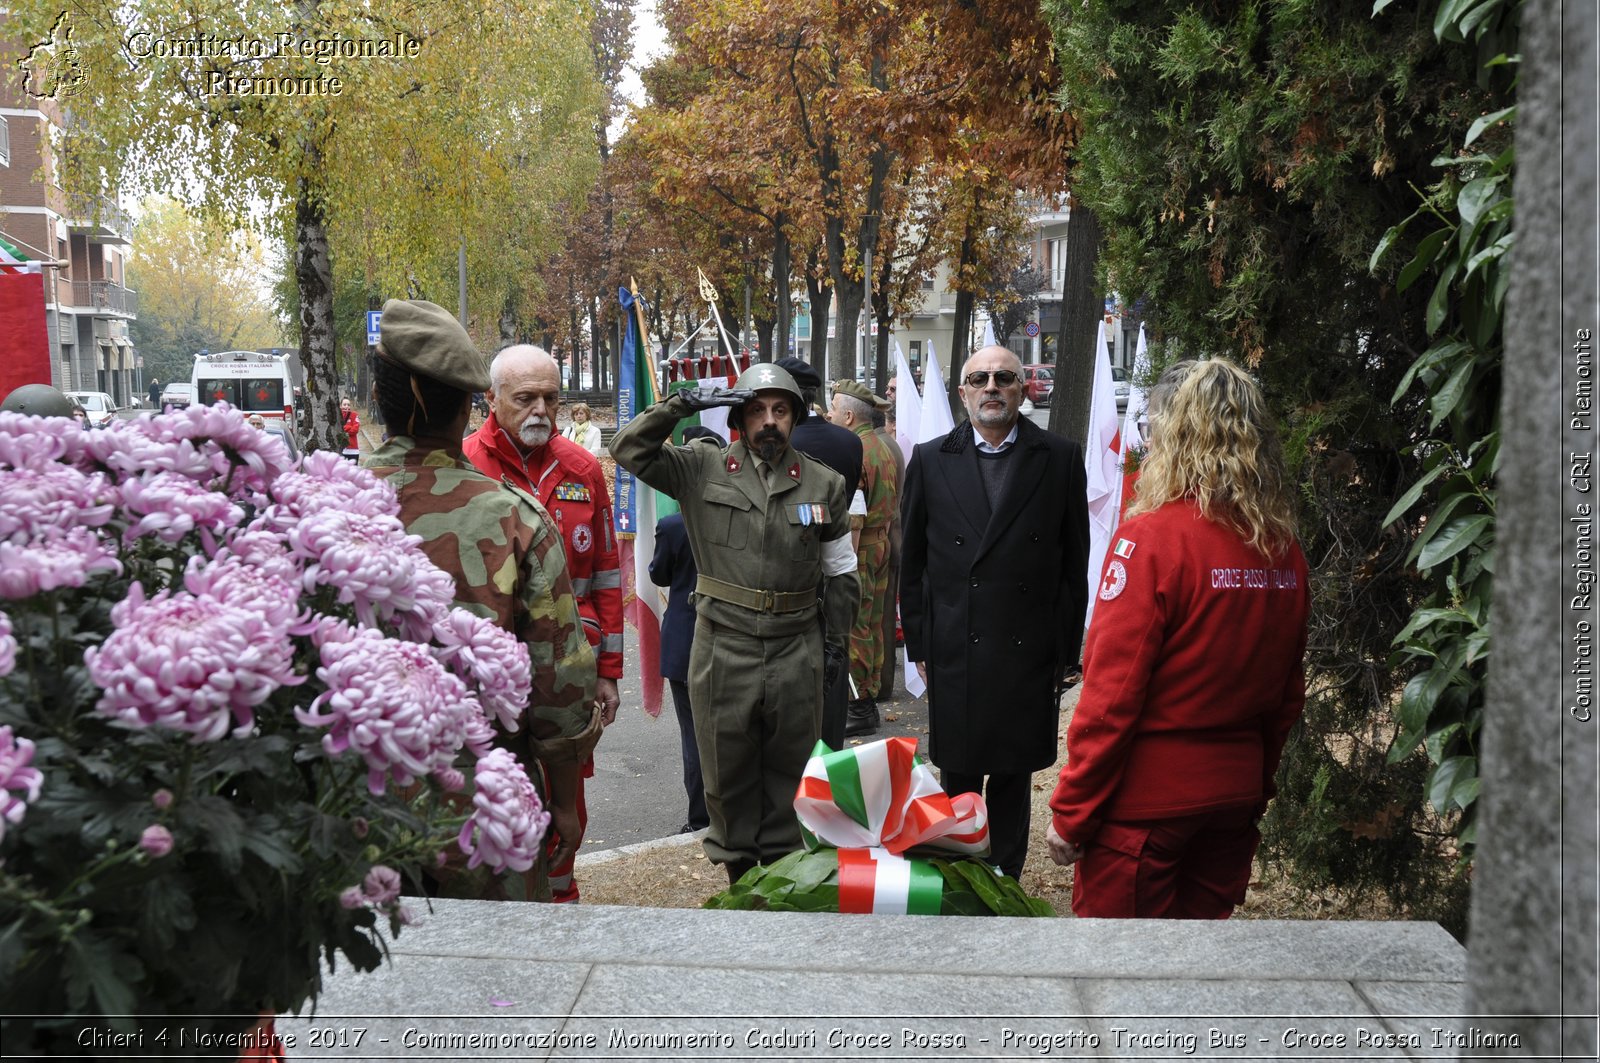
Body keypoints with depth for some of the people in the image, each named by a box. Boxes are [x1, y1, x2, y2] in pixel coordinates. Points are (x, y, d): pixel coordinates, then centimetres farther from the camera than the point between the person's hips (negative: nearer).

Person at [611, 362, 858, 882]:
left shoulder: (823, 484, 5)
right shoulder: (703, 469, 0)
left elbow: (840, 571, 12)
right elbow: (630, 450, -7)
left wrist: (838, 640, 9)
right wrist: (681, 404, -14)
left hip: (797, 649, 1)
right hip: (723, 647, -1)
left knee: (789, 766, 12)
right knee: (727, 766, 9)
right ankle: (736, 867, 26)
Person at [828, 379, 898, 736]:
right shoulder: (883, 447, 13)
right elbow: (894, 502, 19)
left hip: (858, 550, -10)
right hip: (882, 544, 10)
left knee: (851, 629, -4)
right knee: (871, 627, 14)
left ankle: (858, 709, -1)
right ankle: (868, 700, 21)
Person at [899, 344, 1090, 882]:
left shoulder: (1061, 458, 2)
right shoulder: (930, 460, 4)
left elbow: (1074, 561, 3)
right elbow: (911, 562, 8)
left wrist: (1065, 648, 1)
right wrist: (918, 644, 4)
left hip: (1029, 654, 0)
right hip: (953, 652, 0)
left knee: (1014, 778, 10)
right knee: (957, 779, 9)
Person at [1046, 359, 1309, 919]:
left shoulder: (1150, 537, -17)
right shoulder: (1284, 549, 2)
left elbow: (1111, 694, -17)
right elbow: (1288, 694, 10)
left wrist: (1070, 811, -9)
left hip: (1147, 799, -6)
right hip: (1236, 798, 6)